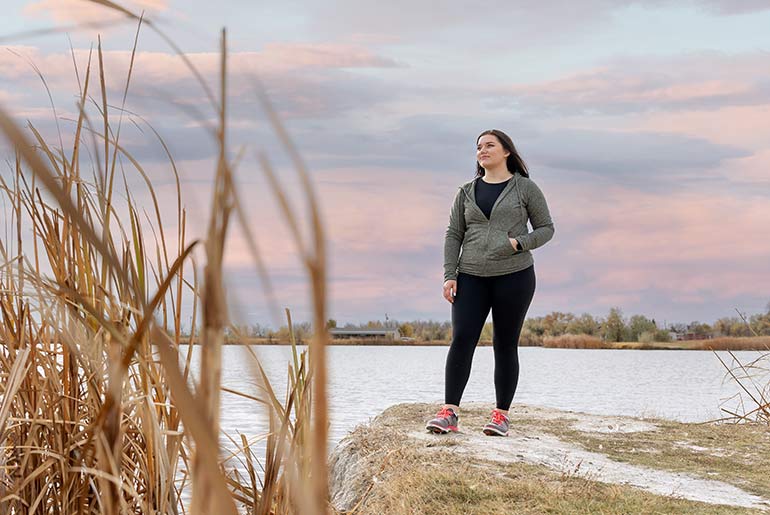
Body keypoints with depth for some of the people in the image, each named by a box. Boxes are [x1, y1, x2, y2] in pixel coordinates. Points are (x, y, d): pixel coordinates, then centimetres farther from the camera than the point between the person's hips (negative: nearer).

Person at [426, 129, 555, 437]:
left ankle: (501, 414, 8)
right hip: (472, 278, 2)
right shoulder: (467, 192, 13)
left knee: (505, 345, 1)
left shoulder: (525, 188, 5)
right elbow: (453, 235, 11)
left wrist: (519, 242, -13)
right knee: (461, 340, -11)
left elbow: (546, 228, 6)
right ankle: (449, 413, -15)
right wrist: (449, 275, 0)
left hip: (514, 276, -2)